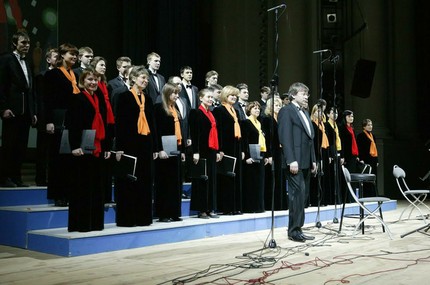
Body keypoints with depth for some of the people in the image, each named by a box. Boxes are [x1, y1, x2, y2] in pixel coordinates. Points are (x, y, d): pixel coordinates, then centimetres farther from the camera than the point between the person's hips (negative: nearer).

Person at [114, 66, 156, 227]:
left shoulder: (147, 99, 15)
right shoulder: (124, 97, -2)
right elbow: (119, 122, -8)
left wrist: (154, 147, 13)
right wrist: (119, 147, -14)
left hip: (145, 144, 6)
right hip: (130, 143, -6)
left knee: (145, 181, 8)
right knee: (128, 182, -2)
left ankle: (143, 217, 15)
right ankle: (126, 218, 5)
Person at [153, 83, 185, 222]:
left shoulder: (176, 110, 18)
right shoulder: (159, 108, -5)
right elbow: (157, 130, -13)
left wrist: (182, 150, 15)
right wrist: (160, 149, -19)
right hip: (165, 151, -8)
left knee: (176, 182, 9)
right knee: (164, 182, -4)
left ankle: (174, 213, 16)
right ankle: (163, 214, 2)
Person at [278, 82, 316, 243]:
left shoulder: (305, 113, 22)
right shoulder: (286, 111, -5)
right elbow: (285, 137, -14)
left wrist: (313, 160, 15)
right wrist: (291, 160, -21)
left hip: (306, 162, 9)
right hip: (295, 161, -9)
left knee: (303, 195, 8)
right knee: (298, 194, -10)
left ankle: (297, 229, 14)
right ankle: (294, 231, -3)